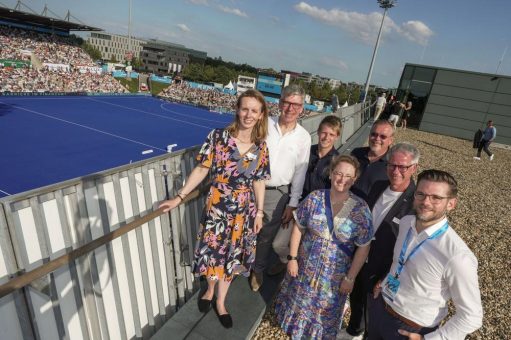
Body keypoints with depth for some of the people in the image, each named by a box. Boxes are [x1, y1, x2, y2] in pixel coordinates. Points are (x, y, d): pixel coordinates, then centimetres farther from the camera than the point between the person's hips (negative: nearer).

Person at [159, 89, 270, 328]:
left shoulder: (261, 147, -4)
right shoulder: (218, 137, -13)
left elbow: (258, 182, 2)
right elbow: (202, 170, -9)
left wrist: (259, 212, 4)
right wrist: (179, 197, -9)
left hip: (244, 212, 2)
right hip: (216, 208, -2)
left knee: (231, 256, 17)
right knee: (213, 252, 15)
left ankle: (220, 302, 42)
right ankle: (210, 290, 49)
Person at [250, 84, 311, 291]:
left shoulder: (303, 137, -3)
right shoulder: (265, 124, -5)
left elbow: (300, 173, 1)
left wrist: (292, 204, 1)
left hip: (278, 193, 0)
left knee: (266, 236, 15)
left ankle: (258, 270, 41)